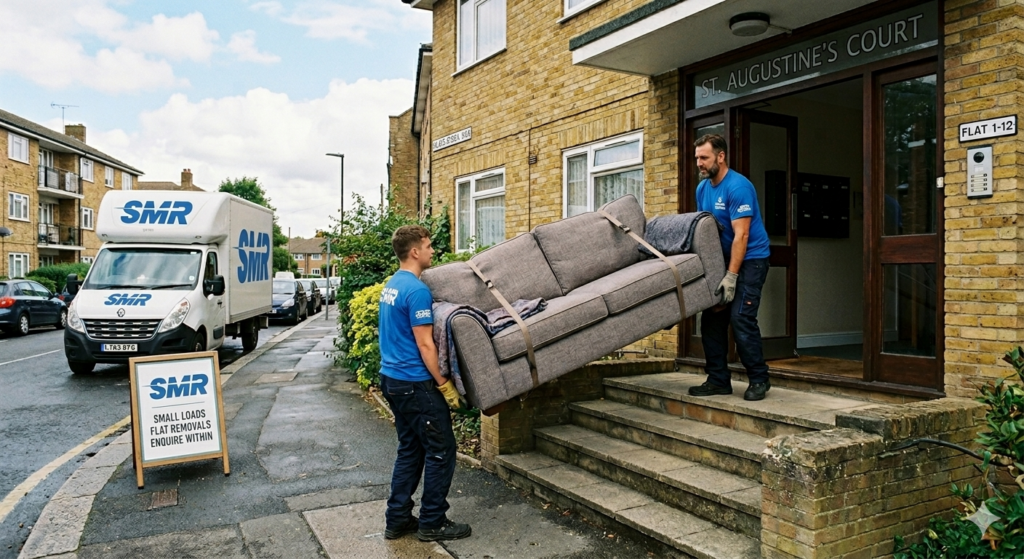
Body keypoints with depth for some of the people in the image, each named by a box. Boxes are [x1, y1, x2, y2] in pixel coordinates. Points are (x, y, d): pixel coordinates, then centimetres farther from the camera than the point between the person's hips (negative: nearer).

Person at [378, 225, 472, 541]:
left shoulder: (392, 285, 11)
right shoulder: (417, 290, -19)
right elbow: (424, 345, -20)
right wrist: (445, 385, -14)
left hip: (392, 377, 10)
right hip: (415, 383, -9)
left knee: (410, 450, 16)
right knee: (441, 452, 2)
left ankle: (397, 520, 21)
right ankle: (432, 523, 11)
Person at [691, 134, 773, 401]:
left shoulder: (738, 186, -17)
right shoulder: (703, 188, 8)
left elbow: (741, 235, -22)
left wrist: (731, 276, -25)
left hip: (750, 260, -8)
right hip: (722, 259, 8)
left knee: (741, 317, -14)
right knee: (712, 317, 2)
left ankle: (759, 379, 0)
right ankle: (718, 380, 9)